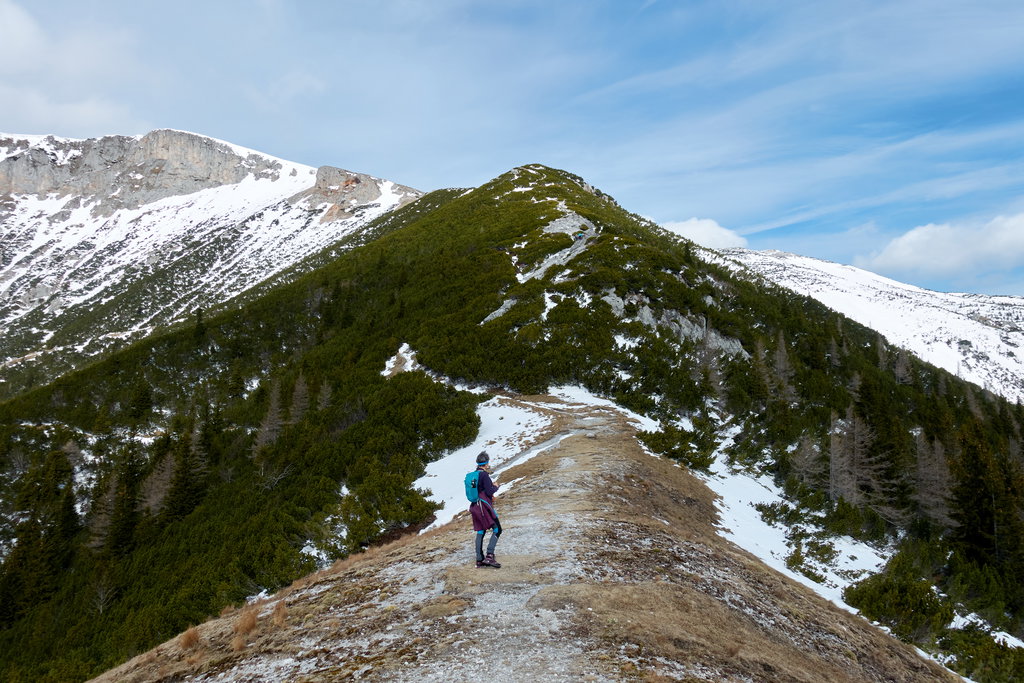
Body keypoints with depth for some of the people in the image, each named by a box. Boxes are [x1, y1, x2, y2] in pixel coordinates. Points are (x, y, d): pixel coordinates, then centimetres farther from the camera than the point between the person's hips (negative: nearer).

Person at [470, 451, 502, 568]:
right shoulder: (484, 475, -15)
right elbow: (489, 492, -17)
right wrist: (496, 487, 2)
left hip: (475, 506, 9)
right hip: (484, 506, -9)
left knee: (480, 532, 12)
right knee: (497, 529, -3)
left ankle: (479, 560, 14)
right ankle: (489, 555, -14)